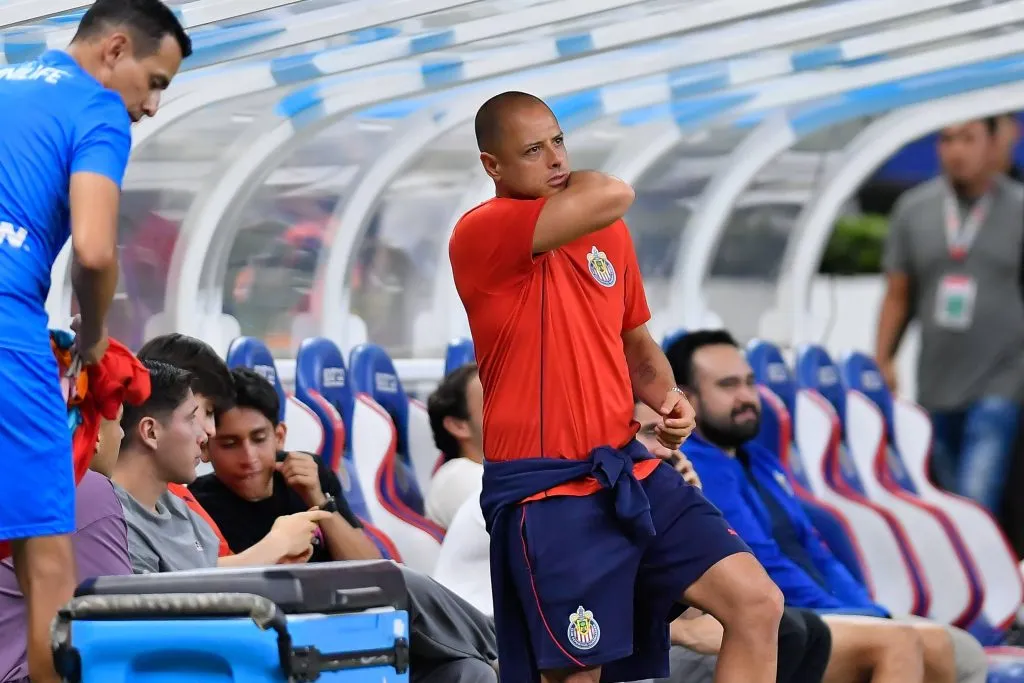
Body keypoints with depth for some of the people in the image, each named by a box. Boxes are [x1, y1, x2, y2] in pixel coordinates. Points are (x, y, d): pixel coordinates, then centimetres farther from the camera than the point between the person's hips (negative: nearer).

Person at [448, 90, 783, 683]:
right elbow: (614, 194, -27)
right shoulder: (481, 236, -14)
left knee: (758, 604, -3)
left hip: (630, 472, 7)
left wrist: (668, 399, 3)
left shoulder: (607, 232, 11)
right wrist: (567, 187, -5)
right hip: (546, 494, -7)